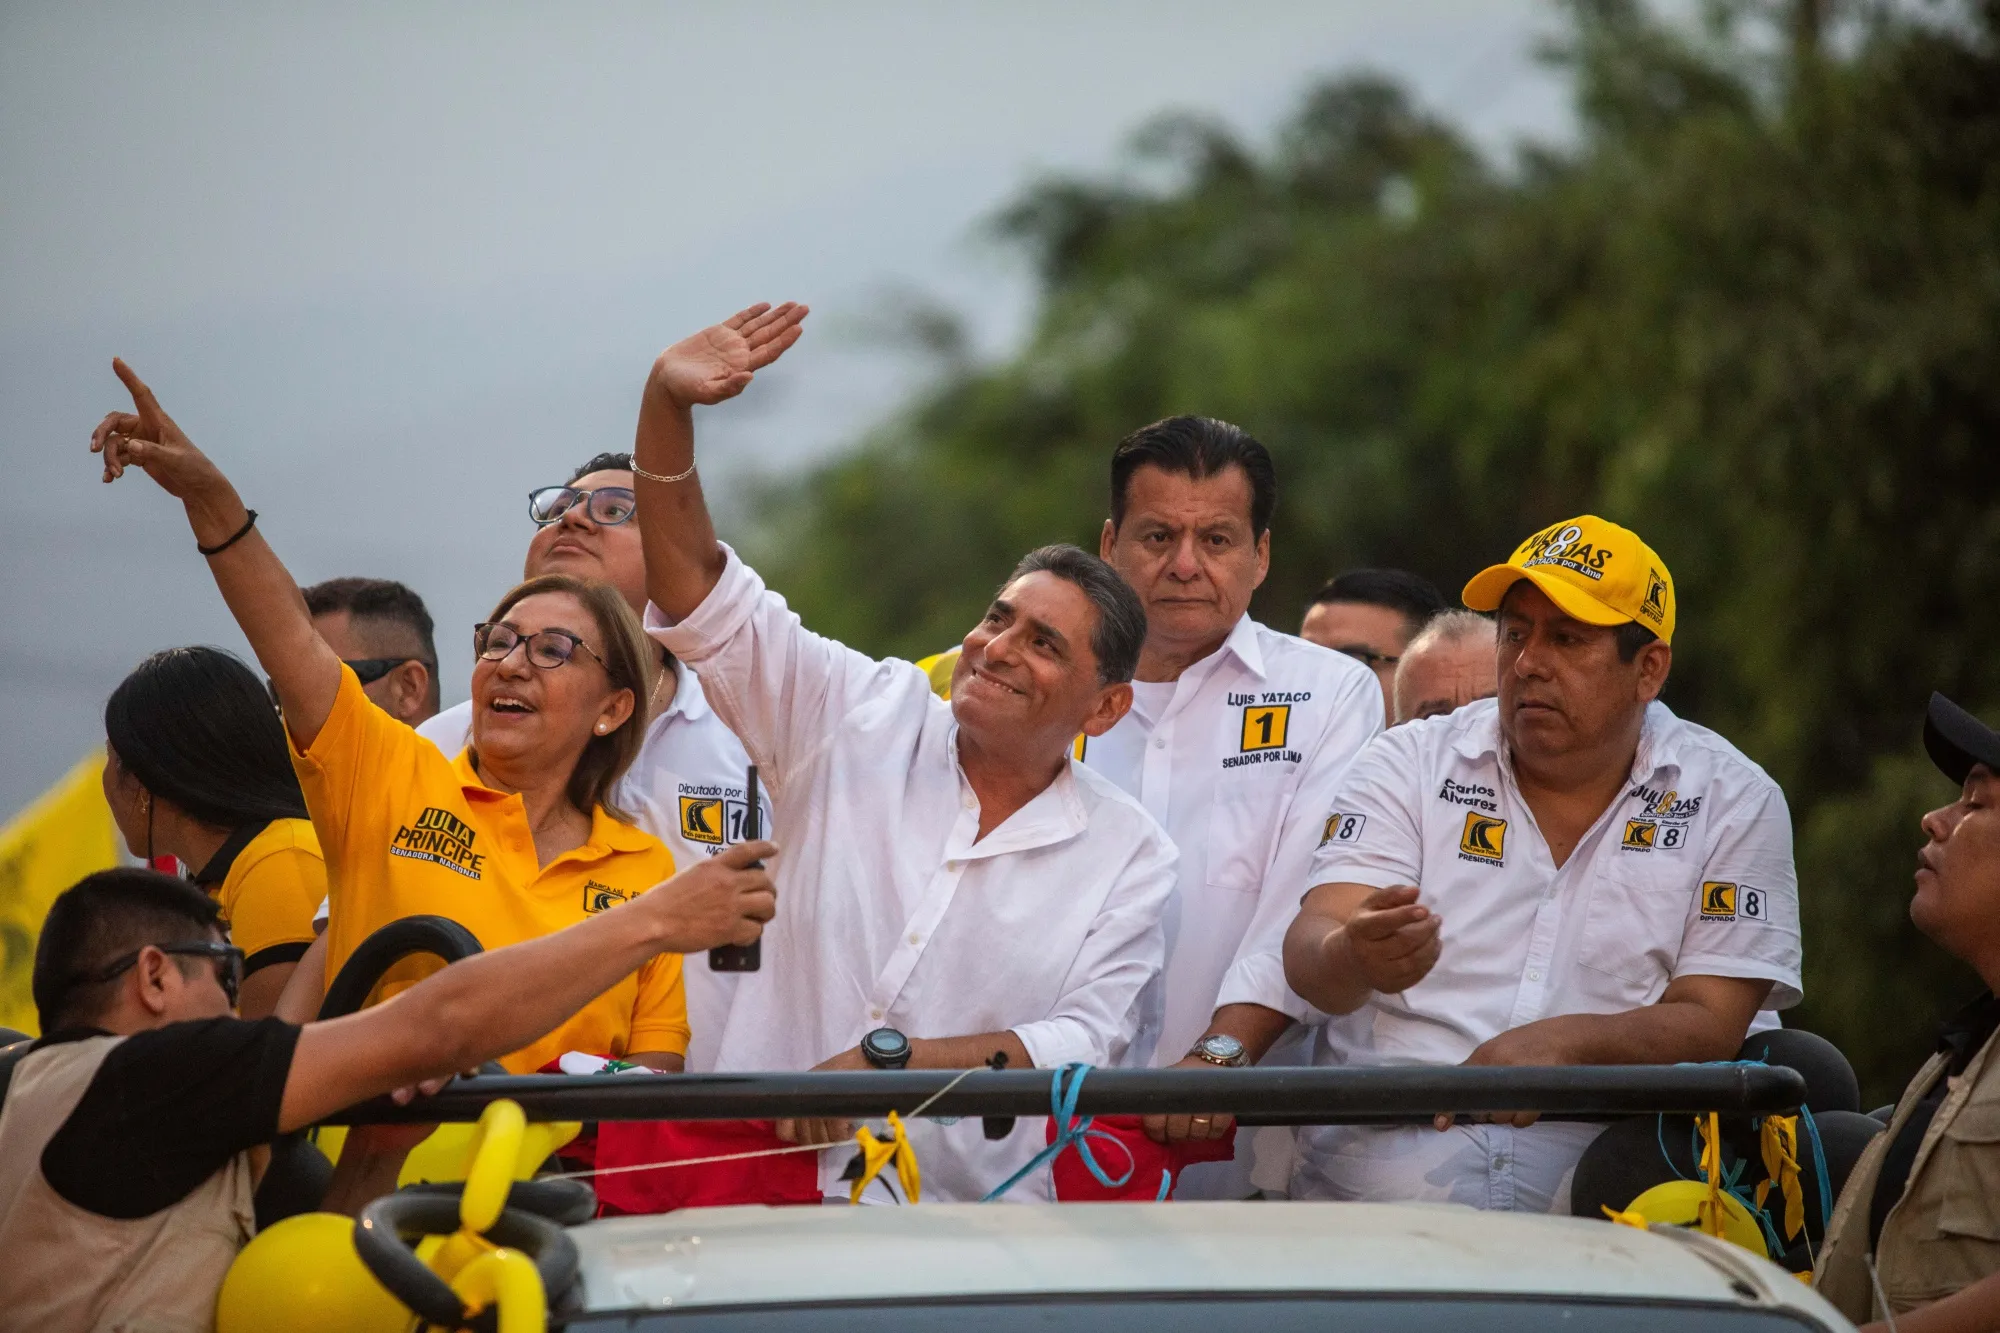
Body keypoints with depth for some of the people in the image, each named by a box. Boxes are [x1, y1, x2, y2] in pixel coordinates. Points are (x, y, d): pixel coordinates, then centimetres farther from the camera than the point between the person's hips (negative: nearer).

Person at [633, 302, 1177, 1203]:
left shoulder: (1129, 858, 8)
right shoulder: (868, 719, 10)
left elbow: (1084, 1045, -2)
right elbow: (698, 589, 6)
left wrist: (886, 1056, -13)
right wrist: (668, 402, -6)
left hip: (973, 1217, -1)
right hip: (765, 1184, 1)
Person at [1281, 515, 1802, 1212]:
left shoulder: (1732, 801, 9)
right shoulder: (1408, 763, 11)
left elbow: (1710, 1024, 1)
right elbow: (1310, 952, -1)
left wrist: (1562, 1044, -19)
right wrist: (1356, 959, -27)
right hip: (1380, 1171, -1)